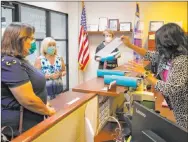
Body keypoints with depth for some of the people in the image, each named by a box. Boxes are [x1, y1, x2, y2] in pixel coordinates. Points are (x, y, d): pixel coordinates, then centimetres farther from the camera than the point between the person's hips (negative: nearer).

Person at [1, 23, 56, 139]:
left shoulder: (18, 60, 10)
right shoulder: (10, 63, -23)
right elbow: (28, 100, -27)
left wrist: (45, 106, 13)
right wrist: (48, 111, -11)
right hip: (17, 128, -10)